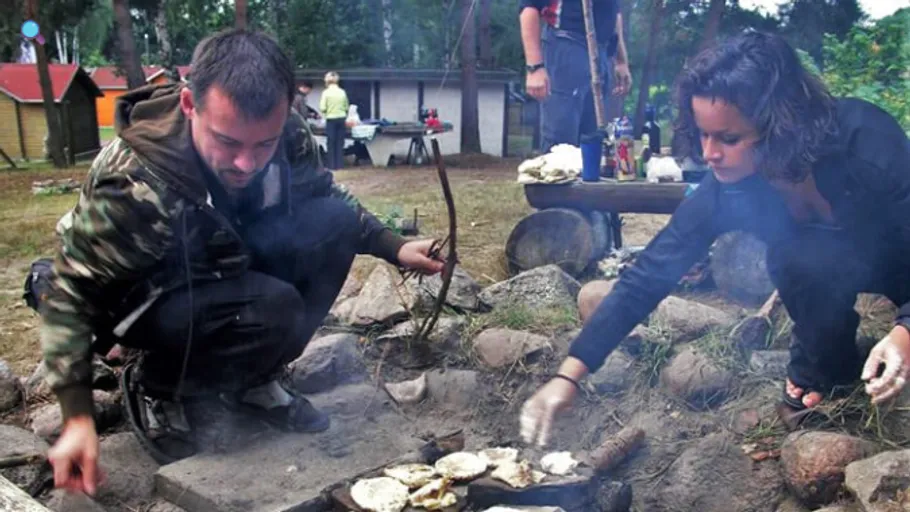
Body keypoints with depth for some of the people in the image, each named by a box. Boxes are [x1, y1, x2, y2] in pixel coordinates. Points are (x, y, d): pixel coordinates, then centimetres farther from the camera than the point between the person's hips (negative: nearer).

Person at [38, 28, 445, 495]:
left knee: (336, 222, -17)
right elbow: (72, 296, -25)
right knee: (274, 310, -32)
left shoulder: (286, 135, -21)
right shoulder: (135, 187, -36)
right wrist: (78, 418, -30)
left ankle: (253, 381, -2)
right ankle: (156, 385, -2)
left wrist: (394, 248, -8)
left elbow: (324, 195, 1)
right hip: (147, 296, -5)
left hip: (228, 267, 6)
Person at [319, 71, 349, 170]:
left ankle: (331, 164, 5)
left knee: (331, 143, 4)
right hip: (341, 119, 3)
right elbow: (346, 107, 10)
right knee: (340, 142, 9)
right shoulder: (342, 92, 4)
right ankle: (339, 164, 10)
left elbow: (322, 108, -10)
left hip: (331, 119, -3)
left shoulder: (326, 92, -7)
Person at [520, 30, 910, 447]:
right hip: (829, 269, 4)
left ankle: (819, 378, -7)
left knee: (808, 258, -33)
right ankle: (821, 373, -1)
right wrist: (568, 376, -30)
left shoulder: (866, 142, -35)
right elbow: (647, 277, -24)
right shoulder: (725, 189, -25)